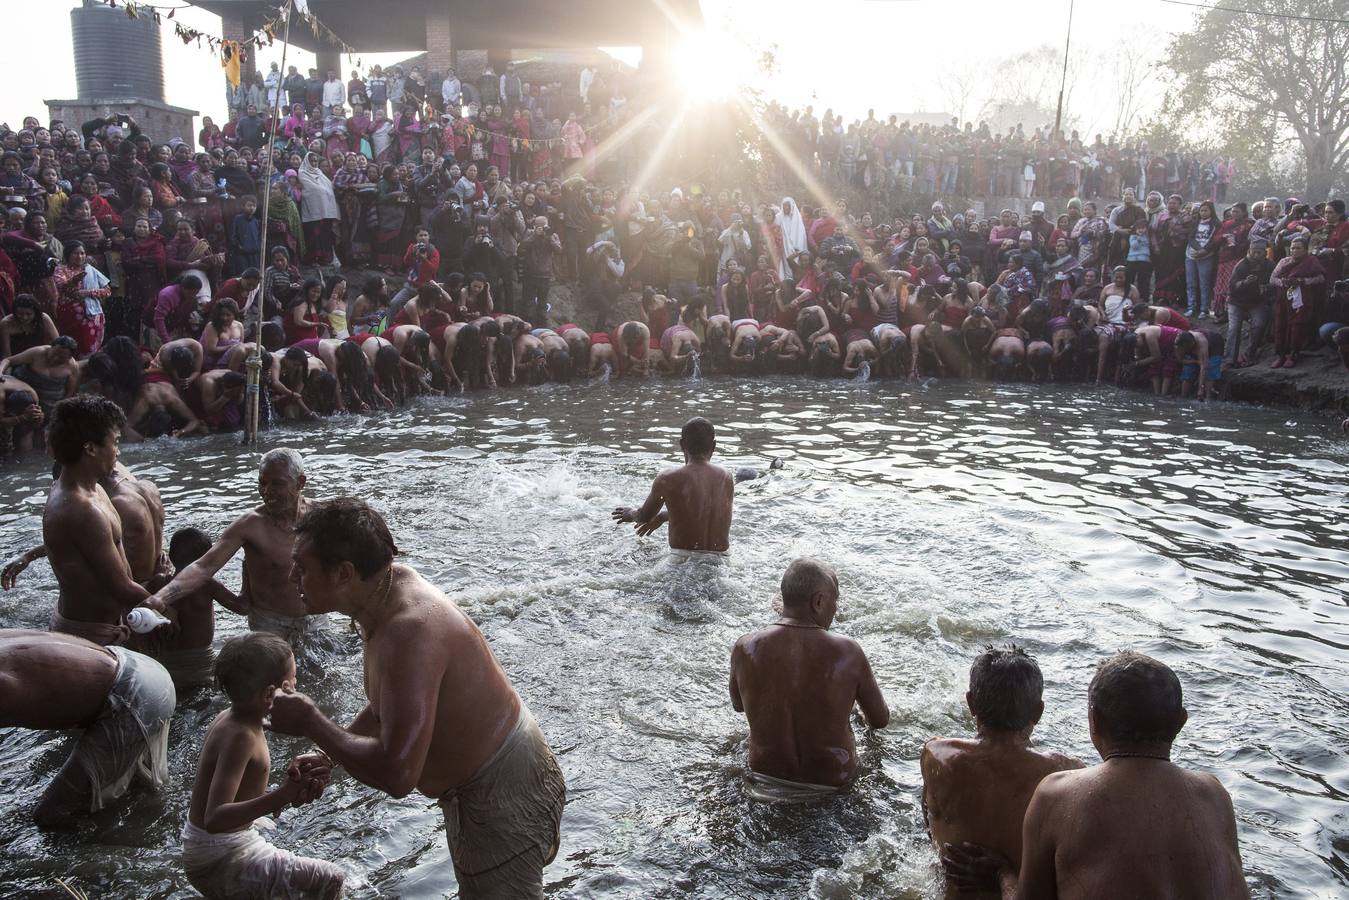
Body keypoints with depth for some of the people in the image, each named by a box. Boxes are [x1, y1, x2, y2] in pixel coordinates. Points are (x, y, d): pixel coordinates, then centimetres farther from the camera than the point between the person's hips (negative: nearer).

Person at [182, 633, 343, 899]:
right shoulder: (240, 737, -26)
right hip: (219, 864, -9)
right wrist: (281, 797, -43)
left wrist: (284, 795, -8)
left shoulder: (228, 717, 0)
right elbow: (214, 819, -35)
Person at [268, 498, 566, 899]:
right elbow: (391, 701, 14)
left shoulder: (410, 630, -35)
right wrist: (330, 754, 7)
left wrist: (310, 723, -26)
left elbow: (397, 774, -39)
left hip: (504, 797, -10)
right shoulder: (391, 585, -5)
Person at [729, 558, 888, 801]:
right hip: (834, 779, -1)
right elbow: (881, 720, -4)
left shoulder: (744, 649, -17)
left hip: (767, 776, 1)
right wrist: (868, 717, 21)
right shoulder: (848, 652, -20)